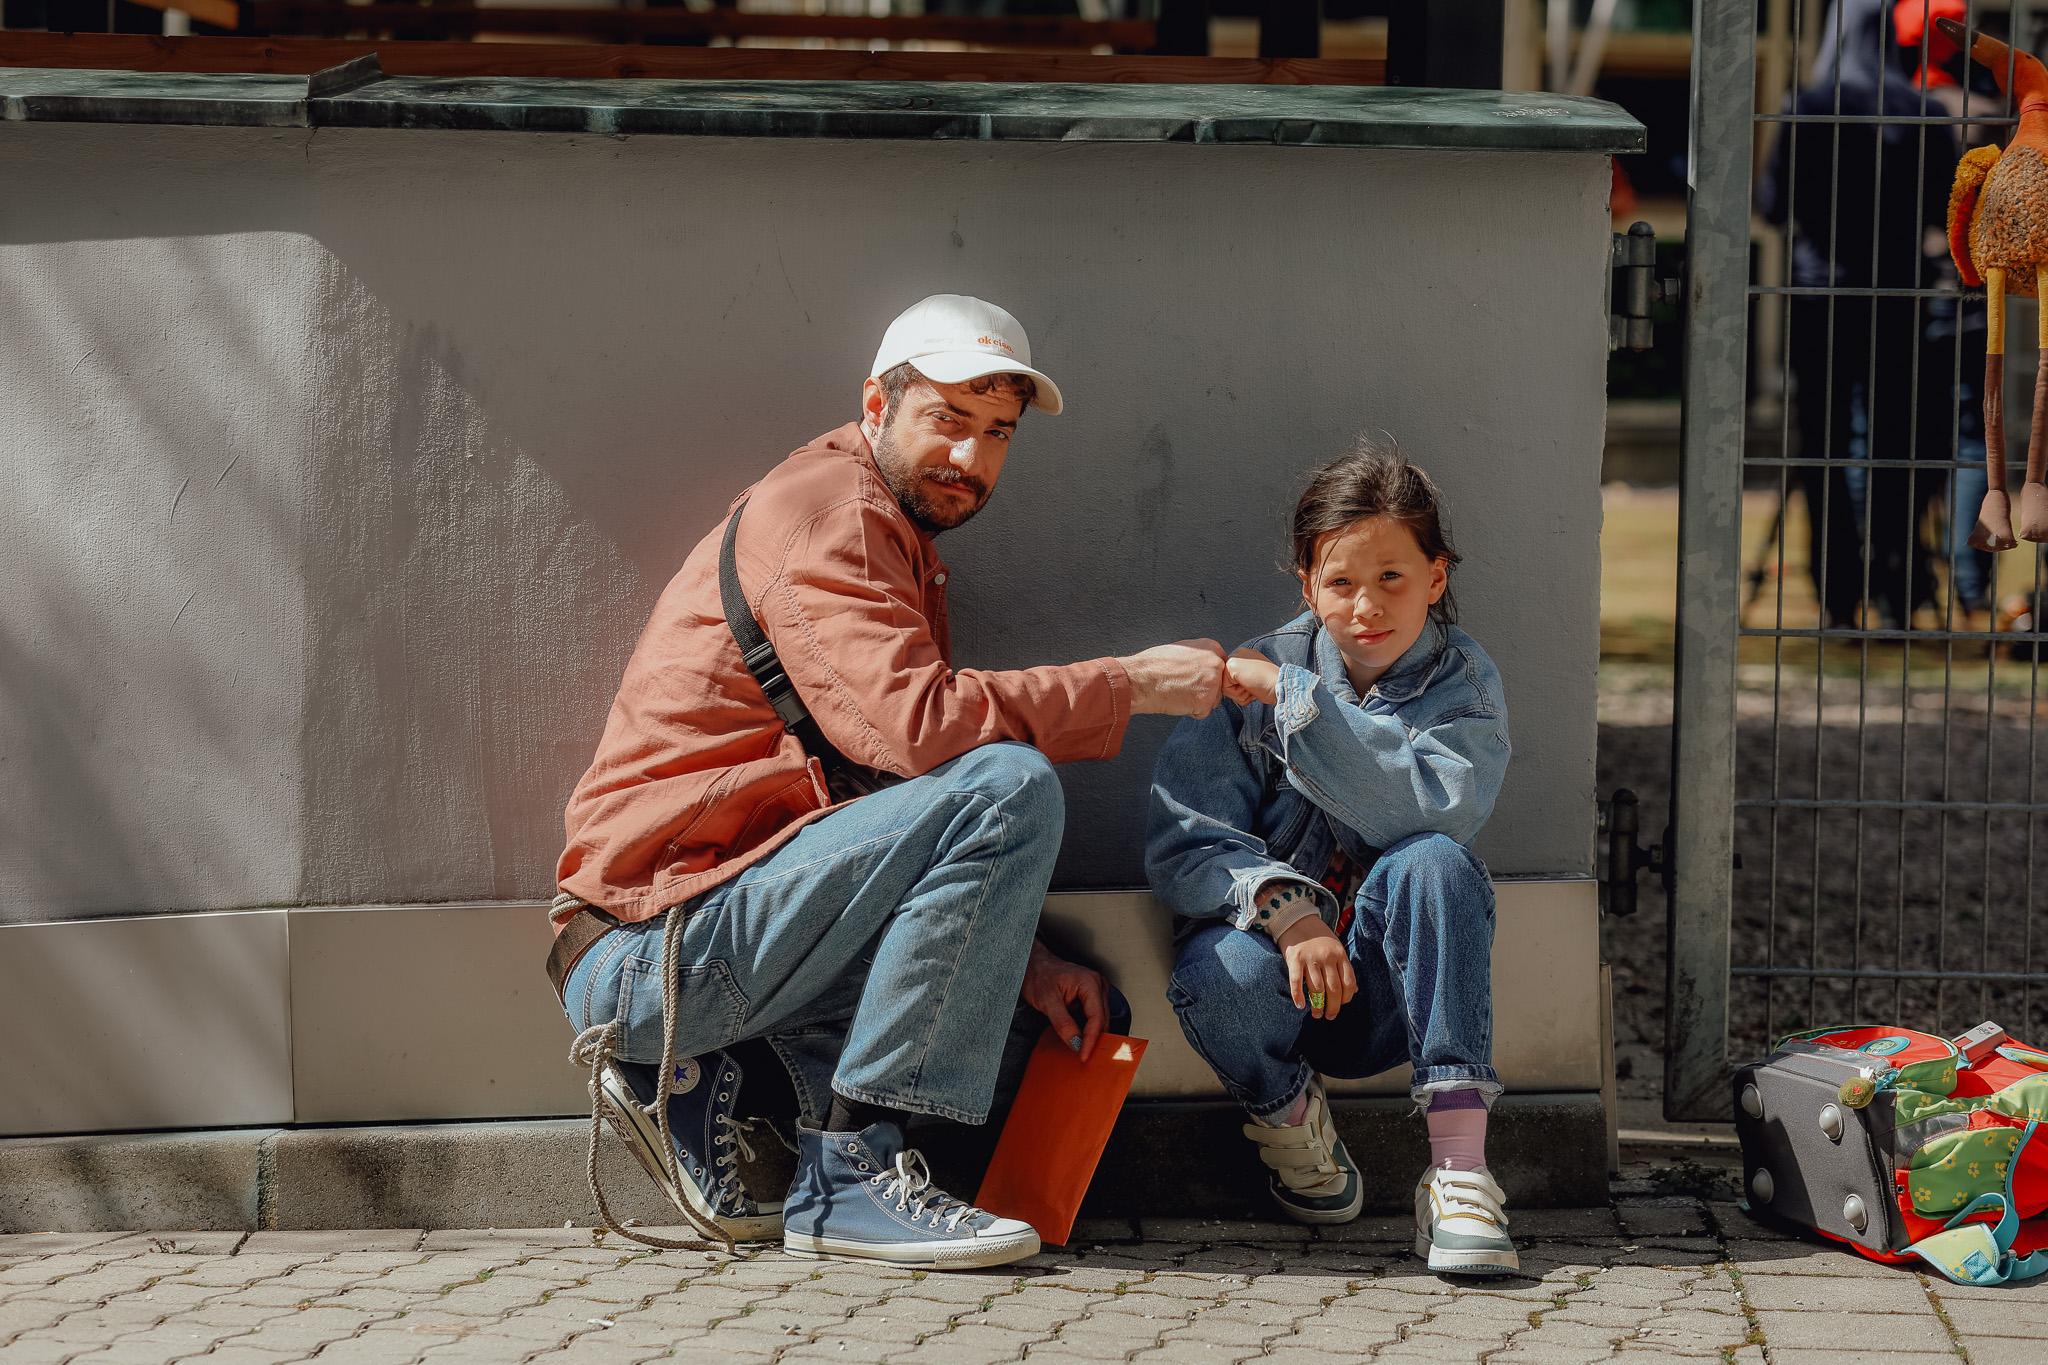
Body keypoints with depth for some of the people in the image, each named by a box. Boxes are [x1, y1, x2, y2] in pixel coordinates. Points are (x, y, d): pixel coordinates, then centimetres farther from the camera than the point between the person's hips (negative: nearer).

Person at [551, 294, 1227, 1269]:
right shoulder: (828, 512, -8)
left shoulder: (900, 545, 25)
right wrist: (1131, 684, -15)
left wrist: (1019, 959, 8)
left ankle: (703, 1081, 7)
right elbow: (914, 723, -23)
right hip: (648, 950, -10)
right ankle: (851, 1167, -20)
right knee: (1010, 785, -19)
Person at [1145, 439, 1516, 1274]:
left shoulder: (1463, 683, 0)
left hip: (1393, 988, 0)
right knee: (1218, 978, -36)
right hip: (1279, 957, 0)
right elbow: (1180, 843, -8)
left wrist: (1295, 702, -24)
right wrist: (1284, 910, -26)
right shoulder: (1255, 678, 0)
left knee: (1432, 862, -31)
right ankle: (1288, 1114, 1)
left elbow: (1434, 807, -22)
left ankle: (1458, 1168, -33)